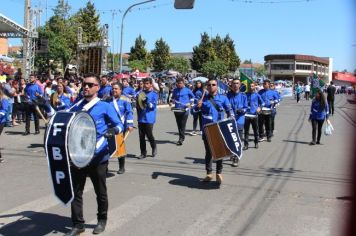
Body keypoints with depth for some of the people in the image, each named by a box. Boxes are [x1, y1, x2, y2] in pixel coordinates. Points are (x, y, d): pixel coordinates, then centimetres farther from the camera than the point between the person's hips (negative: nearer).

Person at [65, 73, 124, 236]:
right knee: (76, 191, 6)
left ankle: (102, 220, 31)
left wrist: (113, 130, -25)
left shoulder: (105, 107, -5)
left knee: (100, 192, 12)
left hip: (98, 157, -3)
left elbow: (118, 125, -4)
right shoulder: (76, 107, 8)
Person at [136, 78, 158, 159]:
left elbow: (153, 105, -11)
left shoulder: (154, 94, -2)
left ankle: (154, 148, 25)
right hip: (141, 118, 4)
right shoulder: (141, 93, 9)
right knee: (141, 136, 5)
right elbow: (137, 104, 17)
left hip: (149, 118, -4)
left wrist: (147, 103, -27)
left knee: (149, 135, -4)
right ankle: (143, 153, 15)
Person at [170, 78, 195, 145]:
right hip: (177, 109, 4)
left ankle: (181, 139, -5)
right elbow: (173, 97, 23)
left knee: (183, 125, -7)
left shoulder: (187, 90, -1)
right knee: (179, 124, 9)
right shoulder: (175, 90, 8)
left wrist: (190, 103, -4)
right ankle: (182, 137, 22)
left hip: (184, 110, -4)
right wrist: (171, 102, 3)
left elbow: (192, 97, 12)